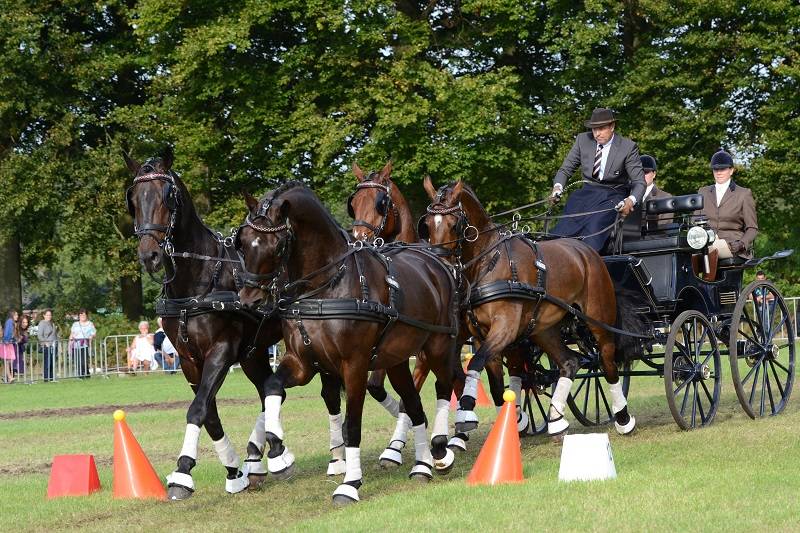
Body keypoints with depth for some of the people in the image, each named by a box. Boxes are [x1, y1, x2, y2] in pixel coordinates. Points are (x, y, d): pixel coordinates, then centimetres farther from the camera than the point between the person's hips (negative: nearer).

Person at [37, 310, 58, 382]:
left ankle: (51, 377, 7)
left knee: (53, 363, 4)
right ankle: (46, 378, -5)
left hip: (53, 346, 7)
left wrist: (56, 342, 15)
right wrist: (45, 342, -15)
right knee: (47, 362, -8)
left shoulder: (52, 324, 19)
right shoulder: (42, 323, -3)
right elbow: (39, 335, -10)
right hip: (46, 346, -7)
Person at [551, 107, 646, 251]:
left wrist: (631, 200, -26)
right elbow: (565, 169, 13)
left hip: (612, 196, -4)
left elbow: (639, 182, -3)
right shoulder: (583, 140, 5)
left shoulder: (628, 147, -4)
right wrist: (558, 186, -11)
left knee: (595, 227, -32)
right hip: (587, 193, 4)